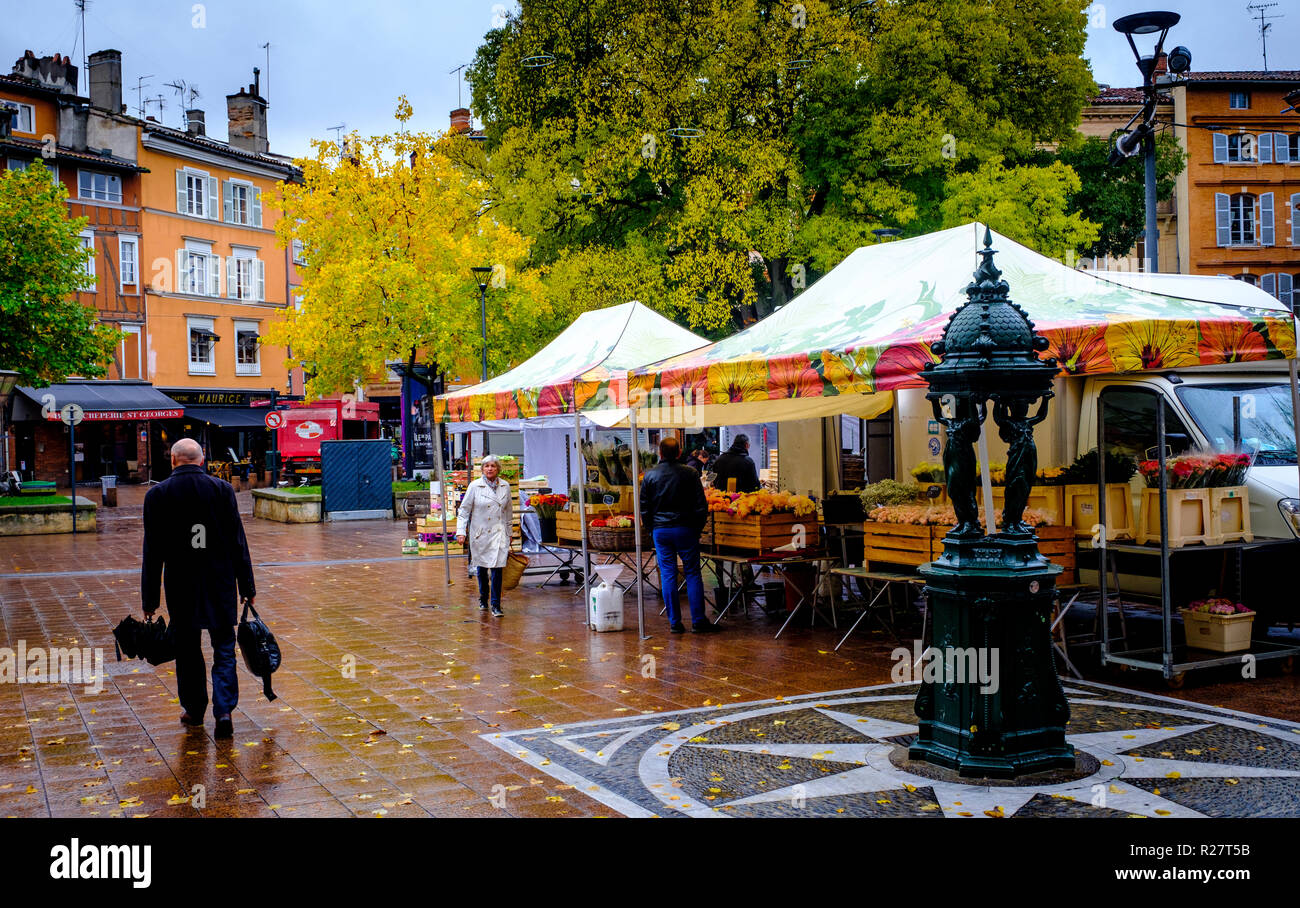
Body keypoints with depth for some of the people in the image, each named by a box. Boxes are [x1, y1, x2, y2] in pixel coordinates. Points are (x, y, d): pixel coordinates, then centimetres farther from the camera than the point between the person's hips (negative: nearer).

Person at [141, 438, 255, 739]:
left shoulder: (157, 495, -5)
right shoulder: (222, 489, -3)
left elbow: (152, 552, -3)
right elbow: (238, 542, -2)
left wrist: (150, 598, 3)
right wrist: (247, 586, 5)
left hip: (181, 585, 0)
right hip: (221, 584, 0)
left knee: (187, 649, 14)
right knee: (224, 649, 7)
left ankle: (194, 710, 25)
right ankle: (224, 710, -5)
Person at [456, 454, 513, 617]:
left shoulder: (505, 486, 4)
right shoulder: (475, 486, -4)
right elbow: (464, 510, -3)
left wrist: (508, 534, 18)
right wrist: (461, 531, -13)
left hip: (499, 533, 1)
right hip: (480, 534, -1)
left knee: (497, 568, -10)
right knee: (481, 569, 11)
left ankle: (496, 606, -6)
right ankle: (483, 600, 32)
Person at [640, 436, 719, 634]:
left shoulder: (650, 476, 0)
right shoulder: (690, 474, -4)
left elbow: (644, 508, 4)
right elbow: (701, 505, -3)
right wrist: (698, 527, 8)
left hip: (660, 530, 1)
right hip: (685, 528, -1)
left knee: (668, 575, 5)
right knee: (692, 574, 4)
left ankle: (674, 623, 6)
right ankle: (698, 621, 3)